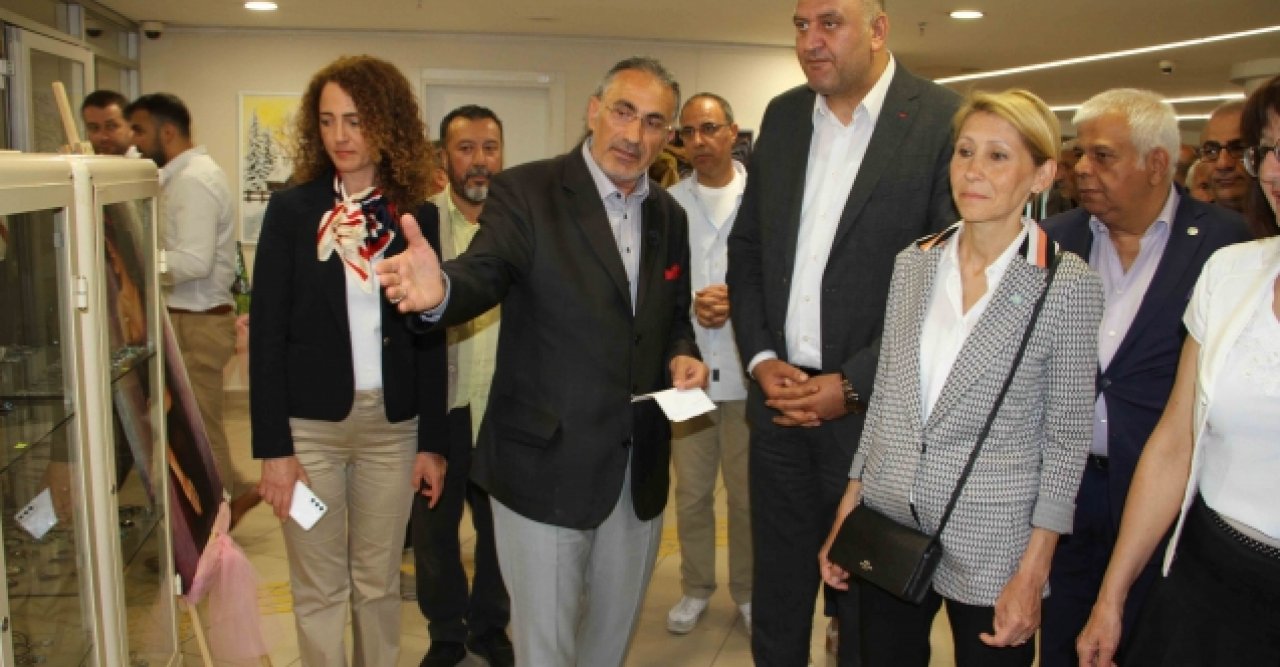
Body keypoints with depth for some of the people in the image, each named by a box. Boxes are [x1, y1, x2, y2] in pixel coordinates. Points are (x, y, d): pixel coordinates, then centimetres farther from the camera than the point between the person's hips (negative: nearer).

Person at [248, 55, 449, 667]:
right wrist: (272, 447, -8)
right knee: (319, 589, 10)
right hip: (309, 425, -1)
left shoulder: (417, 216, 1)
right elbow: (267, 333, -4)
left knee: (379, 583, 14)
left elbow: (430, 337, 4)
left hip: (392, 425, 2)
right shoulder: (291, 209, -4)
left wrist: (432, 442, 2)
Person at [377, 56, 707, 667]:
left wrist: (682, 356, -3)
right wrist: (440, 291, -47)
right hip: (546, 464, -5)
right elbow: (484, 274, -24)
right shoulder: (525, 192, -9)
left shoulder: (669, 216, 8)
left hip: (641, 471, 6)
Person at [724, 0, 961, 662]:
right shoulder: (782, 115, 8)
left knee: (865, 607, 13)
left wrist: (854, 384, -14)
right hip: (778, 395, 4)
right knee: (776, 589, 16)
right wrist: (759, 357, -1)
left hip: (873, 408, -4)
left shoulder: (943, 121, -9)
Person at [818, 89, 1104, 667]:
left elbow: (1066, 435, -7)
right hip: (888, 525, 4)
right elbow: (884, 395, 8)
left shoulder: (1068, 284, -10)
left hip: (990, 545, -3)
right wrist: (847, 507, 6)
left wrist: (1033, 572, -9)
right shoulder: (913, 263, 1)